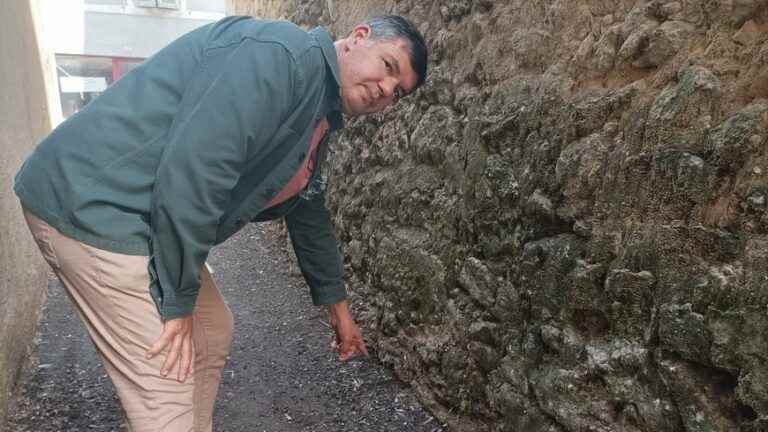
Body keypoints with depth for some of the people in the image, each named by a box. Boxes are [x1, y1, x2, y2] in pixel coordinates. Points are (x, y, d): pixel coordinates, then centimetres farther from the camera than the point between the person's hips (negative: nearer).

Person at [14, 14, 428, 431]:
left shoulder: (317, 122, 13)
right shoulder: (284, 52, -18)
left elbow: (309, 216, 23)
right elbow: (189, 168, -28)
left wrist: (338, 307, 29)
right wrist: (178, 303, -19)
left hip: (141, 220, 10)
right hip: (93, 207, -10)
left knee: (213, 332, 18)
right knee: (168, 387, -5)